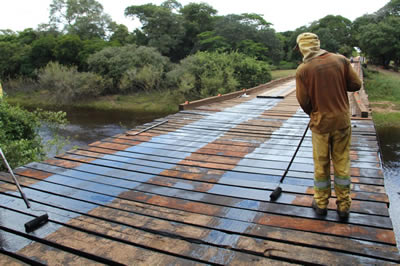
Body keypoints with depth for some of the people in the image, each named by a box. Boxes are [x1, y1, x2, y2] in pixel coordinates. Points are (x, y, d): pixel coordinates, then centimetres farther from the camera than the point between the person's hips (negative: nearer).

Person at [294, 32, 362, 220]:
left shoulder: (303, 70, -12)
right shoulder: (340, 60, -4)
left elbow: (303, 101, -9)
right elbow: (356, 85, -1)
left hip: (320, 122, -2)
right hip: (342, 120, 2)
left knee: (321, 164, 12)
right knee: (342, 162, 13)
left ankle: (321, 204, 25)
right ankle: (343, 206, 23)